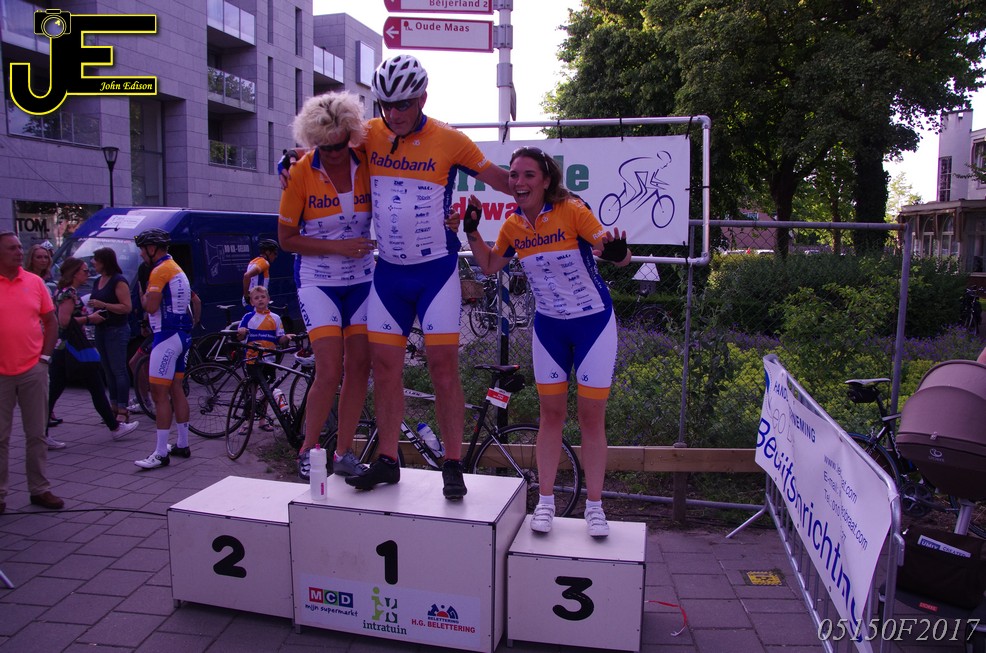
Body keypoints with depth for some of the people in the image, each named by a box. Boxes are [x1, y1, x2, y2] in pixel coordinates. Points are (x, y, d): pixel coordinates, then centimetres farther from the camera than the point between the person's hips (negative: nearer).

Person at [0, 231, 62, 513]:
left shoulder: (34, 282, 4)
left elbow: (51, 322, 10)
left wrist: (45, 356, 1)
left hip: (33, 370, 2)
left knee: (36, 434, 9)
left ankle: (40, 489, 18)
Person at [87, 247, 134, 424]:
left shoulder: (118, 281, -11)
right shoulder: (98, 281, 17)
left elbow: (127, 307, -19)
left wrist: (102, 305, -22)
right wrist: (92, 307, 11)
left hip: (117, 330, -9)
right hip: (101, 330, 9)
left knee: (118, 370, -9)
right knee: (108, 371, 11)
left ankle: (123, 410, -7)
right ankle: (114, 406, 17)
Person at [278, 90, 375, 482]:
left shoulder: (367, 165, -5)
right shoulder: (300, 173, -11)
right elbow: (287, 238, -7)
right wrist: (338, 247, -17)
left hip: (361, 279, 3)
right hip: (318, 280, -3)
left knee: (359, 367, 2)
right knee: (330, 370, -12)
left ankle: (344, 452, 16)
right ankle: (308, 450, 10)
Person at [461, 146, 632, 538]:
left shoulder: (572, 210, -19)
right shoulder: (513, 225, -4)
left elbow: (617, 255, -23)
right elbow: (490, 265, 10)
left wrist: (617, 251, -47)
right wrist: (472, 231, -5)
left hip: (593, 322, -4)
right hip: (548, 326, 4)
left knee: (591, 417, 2)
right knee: (551, 413, 8)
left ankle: (594, 506, 15)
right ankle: (545, 502, 19)